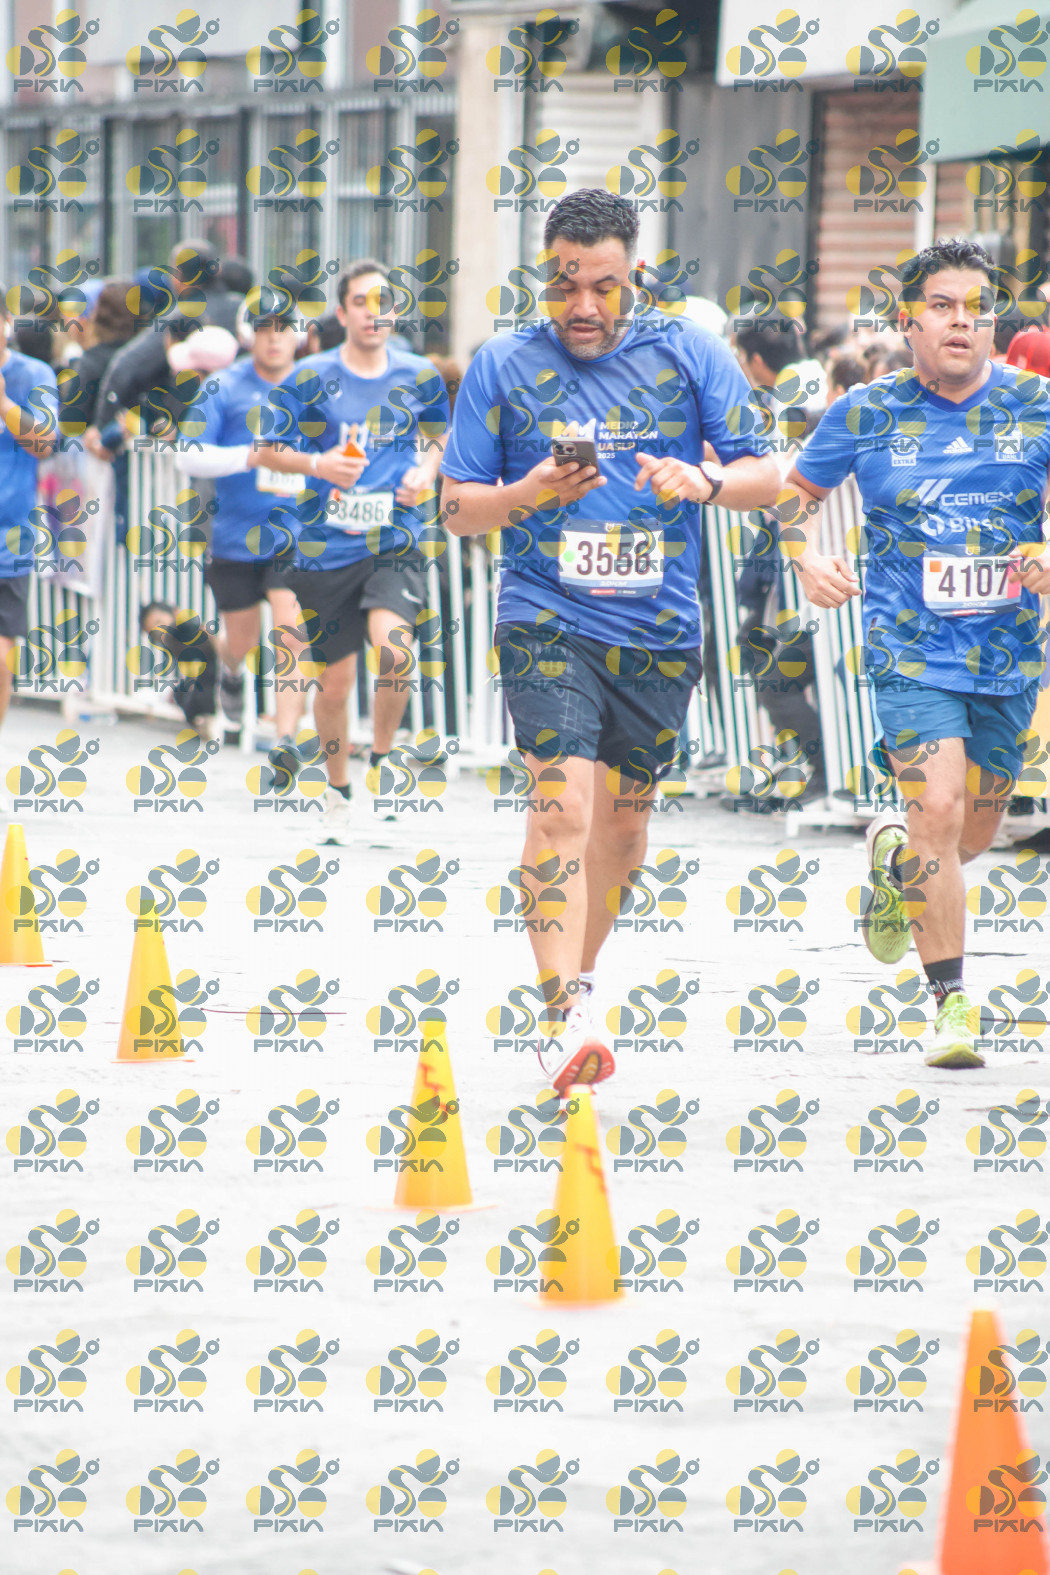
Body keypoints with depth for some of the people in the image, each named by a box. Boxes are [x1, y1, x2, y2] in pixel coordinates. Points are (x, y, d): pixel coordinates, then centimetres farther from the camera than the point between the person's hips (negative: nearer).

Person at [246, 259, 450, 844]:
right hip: (326, 548, 0)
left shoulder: (420, 377, 4)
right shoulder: (310, 379, -2)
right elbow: (263, 452, 4)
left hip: (395, 543, 0)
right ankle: (339, 790, 30)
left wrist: (426, 472, 3)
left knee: (393, 649, -26)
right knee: (335, 681, 6)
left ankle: (382, 761, -3)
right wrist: (316, 464, -14)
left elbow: (439, 434, 23)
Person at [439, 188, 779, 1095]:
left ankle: (578, 981, 34)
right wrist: (530, 492, -15)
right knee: (565, 803, -19)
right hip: (546, 620, -2)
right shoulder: (504, 366, 3)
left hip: (660, 630, 2)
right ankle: (564, 1018, -23)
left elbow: (766, 477, 3)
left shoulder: (691, 357, 4)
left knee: (625, 818, 12)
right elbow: (460, 509, 6)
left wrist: (704, 482, -19)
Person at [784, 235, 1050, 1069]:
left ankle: (895, 858, 51)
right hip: (909, 651, -3)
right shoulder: (868, 413, -2)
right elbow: (799, 491, 12)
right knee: (939, 809, -18)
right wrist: (808, 558, -8)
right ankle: (953, 1002, -10)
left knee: (977, 830, 15)